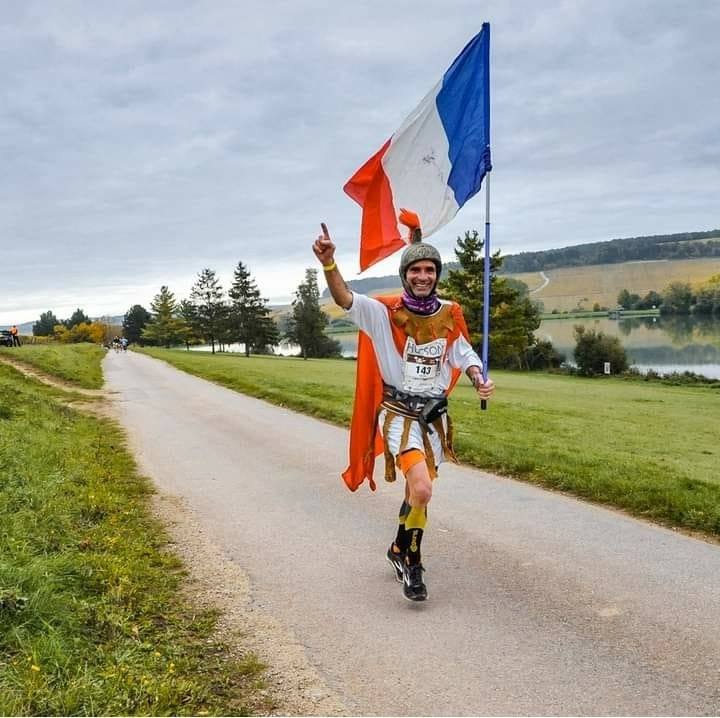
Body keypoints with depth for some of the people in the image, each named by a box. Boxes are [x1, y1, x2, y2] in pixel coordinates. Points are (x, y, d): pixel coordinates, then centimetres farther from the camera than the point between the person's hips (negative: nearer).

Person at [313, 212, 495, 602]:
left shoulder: (449, 314, 0)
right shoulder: (386, 312, -14)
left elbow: (464, 354, 14)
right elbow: (344, 299, -30)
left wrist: (479, 379, -6)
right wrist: (328, 262, -48)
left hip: (434, 414, 5)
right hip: (399, 413, -5)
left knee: (417, 491, 16)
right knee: (421, 490, -20)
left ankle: (400, 550, 41)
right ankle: (411, 562, 3)